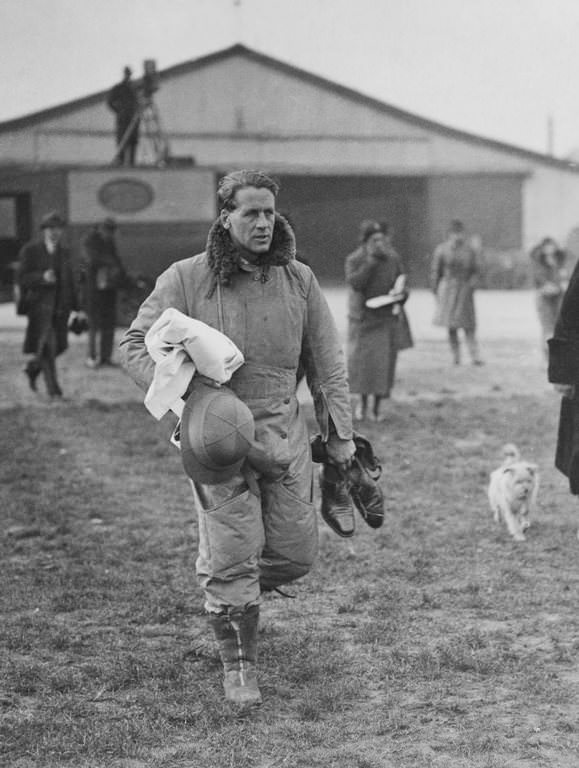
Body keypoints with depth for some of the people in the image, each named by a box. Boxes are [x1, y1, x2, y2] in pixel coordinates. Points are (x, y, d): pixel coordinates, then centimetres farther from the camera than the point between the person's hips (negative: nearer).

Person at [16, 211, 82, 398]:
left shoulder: (64, 251, 12)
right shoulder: (30, 250, -2)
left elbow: (70, 280, 15)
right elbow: (21, 277, -6)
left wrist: (75, 306, 10)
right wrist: (42, 278, -22)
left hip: (60, 305, 5)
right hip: (40, 304, -5)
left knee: (59, 345, 4)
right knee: (46, 346, -12)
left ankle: (33, 367, 31)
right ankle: (52, 387, -9)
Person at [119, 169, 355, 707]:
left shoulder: (298, 280, 4)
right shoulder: (186, 279, -6)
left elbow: (326, 361, 11)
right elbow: (137, 345, -5)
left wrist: (339, 434, 10)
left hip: (284, 433, 4)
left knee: (295, 552, 6)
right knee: (232, 557, -5)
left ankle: (225, 593, 37)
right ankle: (237, 665, 13)